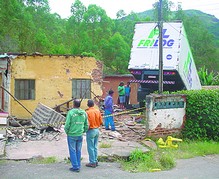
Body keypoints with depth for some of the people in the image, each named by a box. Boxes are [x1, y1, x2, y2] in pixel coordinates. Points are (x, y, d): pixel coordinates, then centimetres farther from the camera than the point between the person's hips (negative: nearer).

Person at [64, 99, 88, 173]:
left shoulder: (71, 112, -14)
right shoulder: (84, 113, 1)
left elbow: (67, 125, -14)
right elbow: (86, 126, 5)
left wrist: (67, 132, 3)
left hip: (71, 135, -4)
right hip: (80, 135, 4)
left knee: (73, 151, 5)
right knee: (78, 151, 15)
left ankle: (75, 167, 7)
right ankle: (78, 166, 20)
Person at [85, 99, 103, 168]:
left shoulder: (87, 112, -18)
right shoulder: (98, 111, 0)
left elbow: (87, 124, -20)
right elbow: (101, 122, 4)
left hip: (91, 131, -6)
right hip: (97, 130, 7)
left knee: (90, 147, 2)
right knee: (95, 147, 16)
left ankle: (92, 162, 7)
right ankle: (95, 161, 23)